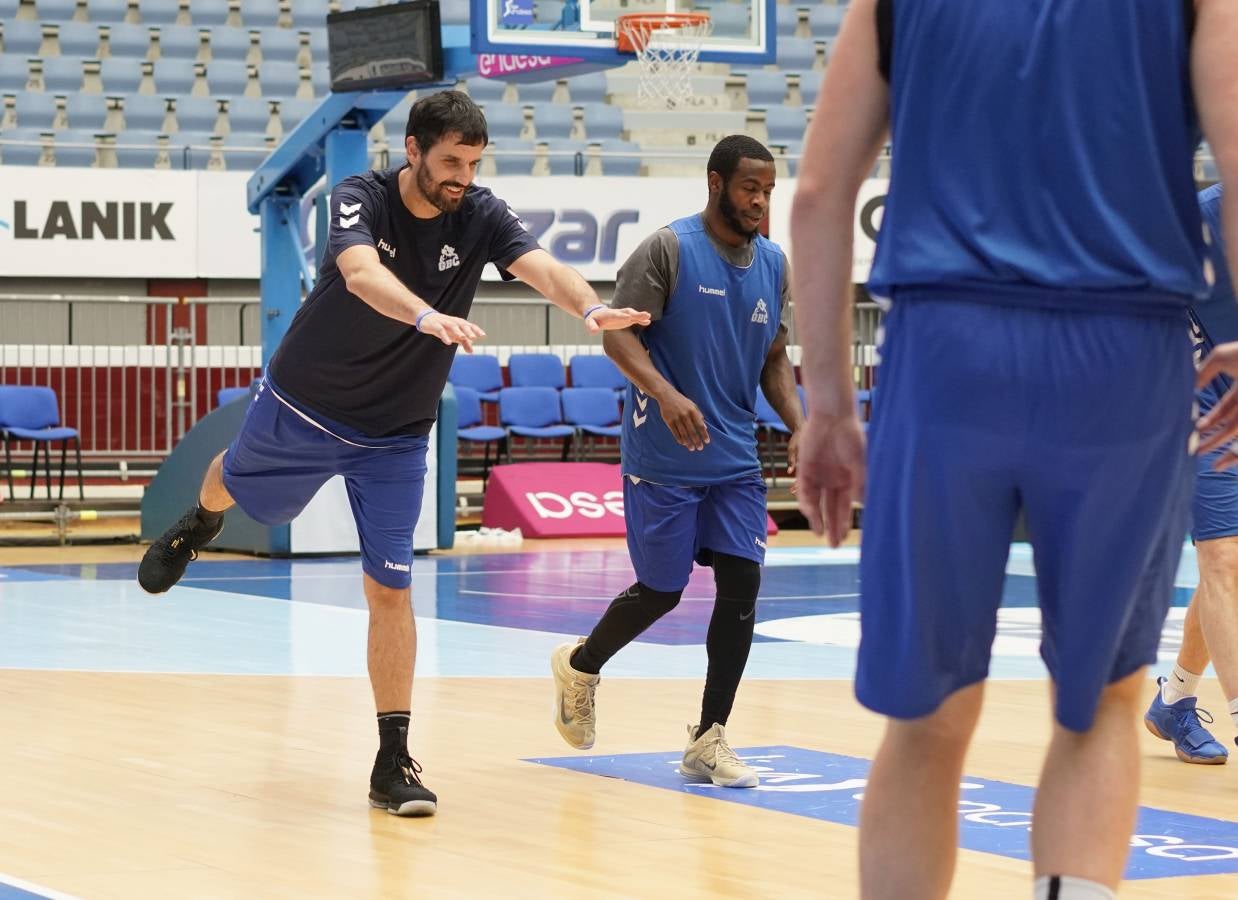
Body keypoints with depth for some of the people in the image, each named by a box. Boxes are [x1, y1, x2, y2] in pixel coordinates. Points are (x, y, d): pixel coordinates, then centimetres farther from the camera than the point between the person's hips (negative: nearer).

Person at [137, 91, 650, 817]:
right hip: (305, 405, -1)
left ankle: (394, 763, 0)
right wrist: (428, 317, -64)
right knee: (239, 487, 26)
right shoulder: (362, 199, -24)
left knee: (390, 589, -6)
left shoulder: (481, 218, -16)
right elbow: (362, 274, -44)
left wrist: (589, 307, -57)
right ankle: (199, 525, 65)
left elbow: (542, 267, -34)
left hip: (395, 437, 1)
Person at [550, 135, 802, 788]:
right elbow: (618, 334, -14)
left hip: (735, 459, 6)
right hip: (664, 458, -5)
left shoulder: (774, 264, 9)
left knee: (742, 582, -5)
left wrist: (798, 426, 1)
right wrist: (666, 395, -31)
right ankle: (580, 666, 32)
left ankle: (708, 741, 2)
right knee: (660, 592, 1)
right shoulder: (668, 249, -10)